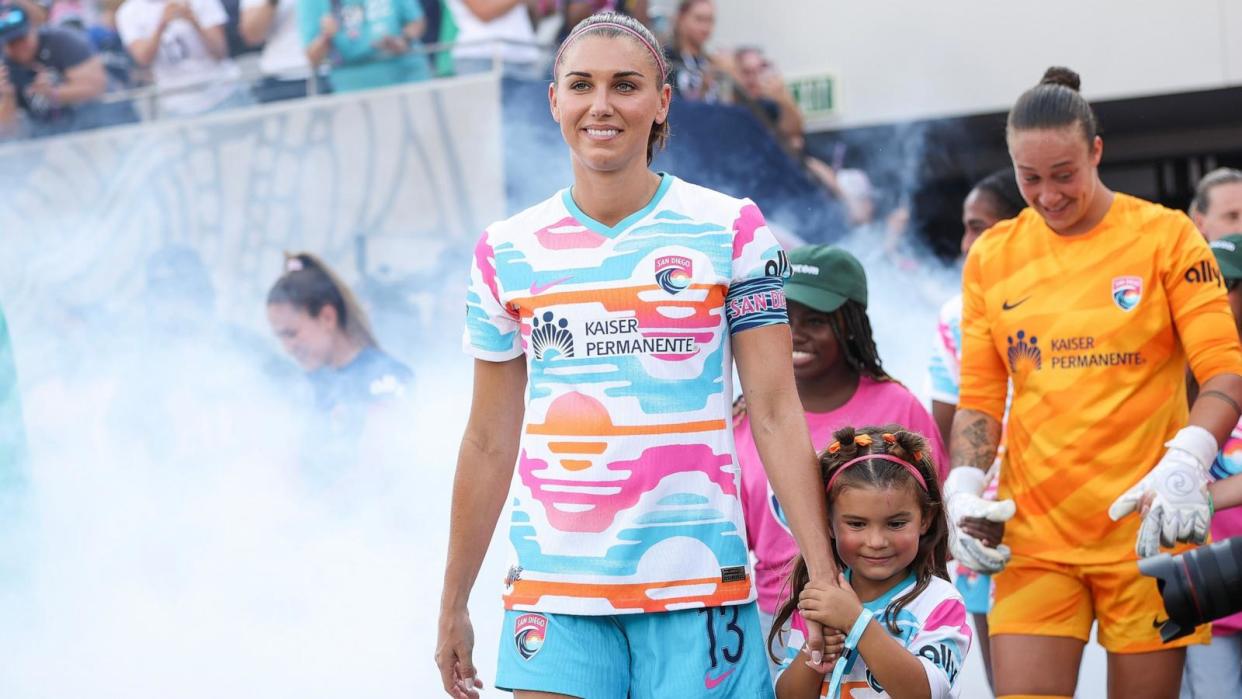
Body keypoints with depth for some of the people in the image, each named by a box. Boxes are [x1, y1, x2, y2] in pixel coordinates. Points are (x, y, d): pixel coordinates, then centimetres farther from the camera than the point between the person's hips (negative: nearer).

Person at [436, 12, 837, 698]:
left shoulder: (730, 230, 1)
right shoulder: (506, 251, 7)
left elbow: (775, 414, -2)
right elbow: (489, 442, 11)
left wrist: (825, 575, -8)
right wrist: (452, 605, 12)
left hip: (697, 582, -1)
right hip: (552, 585, 2)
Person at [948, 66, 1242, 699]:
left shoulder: (1167, 236, 0)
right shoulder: (992, 256, 8)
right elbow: (979, 397, 11)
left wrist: (1185, 464, -21)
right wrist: (963, 489, -6)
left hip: (1146, 526, -2)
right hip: (1034, 530, 2)